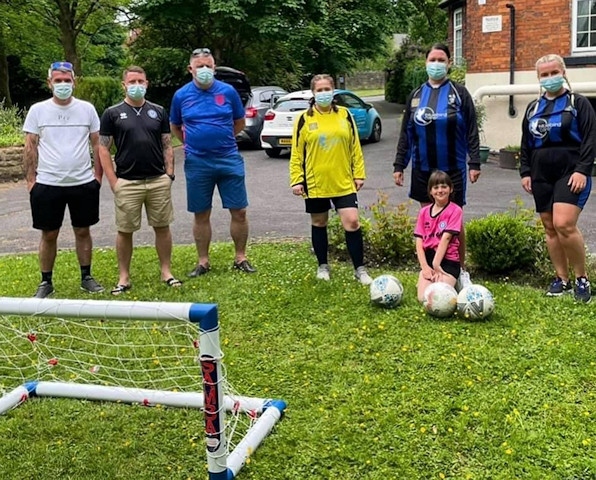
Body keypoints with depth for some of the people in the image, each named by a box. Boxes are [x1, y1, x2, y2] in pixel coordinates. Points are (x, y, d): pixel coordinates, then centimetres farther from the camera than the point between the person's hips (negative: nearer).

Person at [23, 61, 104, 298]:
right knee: (49, 234, 7)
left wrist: (98, 175, 1)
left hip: (83, 183, 1)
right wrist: (30, 180, -3)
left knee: (83, 231, 11)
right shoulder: (38, 110, 0)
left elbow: (97, 144, 6)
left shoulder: (87, 109, 2)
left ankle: (86, 277, 23)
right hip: (47, 184, -1)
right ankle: (46, 282, 19)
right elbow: (30, 148, 2)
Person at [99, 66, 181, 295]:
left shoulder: (158, 112, 10)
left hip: (158, 181, 2)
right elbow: (103, 149, 0)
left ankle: (166, 272, 19)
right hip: (127, 183, -2)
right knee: (125, 231, 5)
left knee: (162, 227, 8)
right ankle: (124, 278, 15)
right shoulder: (112, 113, 1)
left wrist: (169, 173, 0)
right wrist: (113, 181, -7)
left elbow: (167, 145, 12)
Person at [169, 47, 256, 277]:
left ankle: (241, 258, 18)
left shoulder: (228, 91, -1)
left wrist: (221, 140, 10)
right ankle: (203, 261, 20)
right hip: (197, 163, 0)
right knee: (201, 215, 8)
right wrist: (192, 143, 11)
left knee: (239, 212, 2)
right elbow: (175, 127, 16)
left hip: (229, 160, 0)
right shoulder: (181, 95, 1)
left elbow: (240, 122, 12)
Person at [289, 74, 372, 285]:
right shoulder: (305, 119, 0)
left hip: (343, 182, 0)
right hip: (315, 183, 0)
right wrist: (296, 180, -6)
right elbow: (297, 153, 0)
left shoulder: (344, 115, 4)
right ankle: (323, 266, 27)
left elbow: (355, 147, 7)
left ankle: (360, 269, 4)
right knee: (319, 224, 11)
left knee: (352, 222, -7)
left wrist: (359, 174, 4)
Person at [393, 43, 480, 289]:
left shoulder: (459, 93, -1)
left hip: (452, 168, -3)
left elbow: (471, 131, -3)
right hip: (423, 168, 3)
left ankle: (460, 271, 16)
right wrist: (399, 165, 7)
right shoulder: (416, 95, 8)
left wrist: (474, 162, -9)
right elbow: (406, 133, 10)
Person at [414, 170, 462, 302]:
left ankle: (453, 282, 10)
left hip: (448, 260, -4)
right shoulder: (424, 211, 9)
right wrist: (425, 266, -9)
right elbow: (419, 241, 3)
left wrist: (436, 264, -19)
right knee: (423, 297, -14)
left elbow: (446, 238, -13)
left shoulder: (455, 210, -4)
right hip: (428, 258, 4)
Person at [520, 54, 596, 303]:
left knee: (564, 224, -19)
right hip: (542, 176, 6)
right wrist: (525, 172, 10)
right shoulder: (533, 107, 15)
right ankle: (562, 279, 17)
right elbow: (526, 144, 18)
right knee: (550, 228, 6)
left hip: (571, 175, -5)